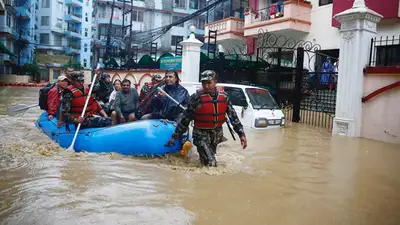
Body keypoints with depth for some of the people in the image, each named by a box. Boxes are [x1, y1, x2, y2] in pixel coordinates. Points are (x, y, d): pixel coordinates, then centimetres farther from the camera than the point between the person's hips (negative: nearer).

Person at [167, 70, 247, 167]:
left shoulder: (224, 96, -5)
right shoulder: (197, 97, -16)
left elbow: (233, 115, 1)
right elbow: (185, 119, -10)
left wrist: (241, 134, -3)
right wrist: (174, 136, -7)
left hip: (217, 133, 5)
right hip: (202, 134, -4)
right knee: (211, 163, -14)